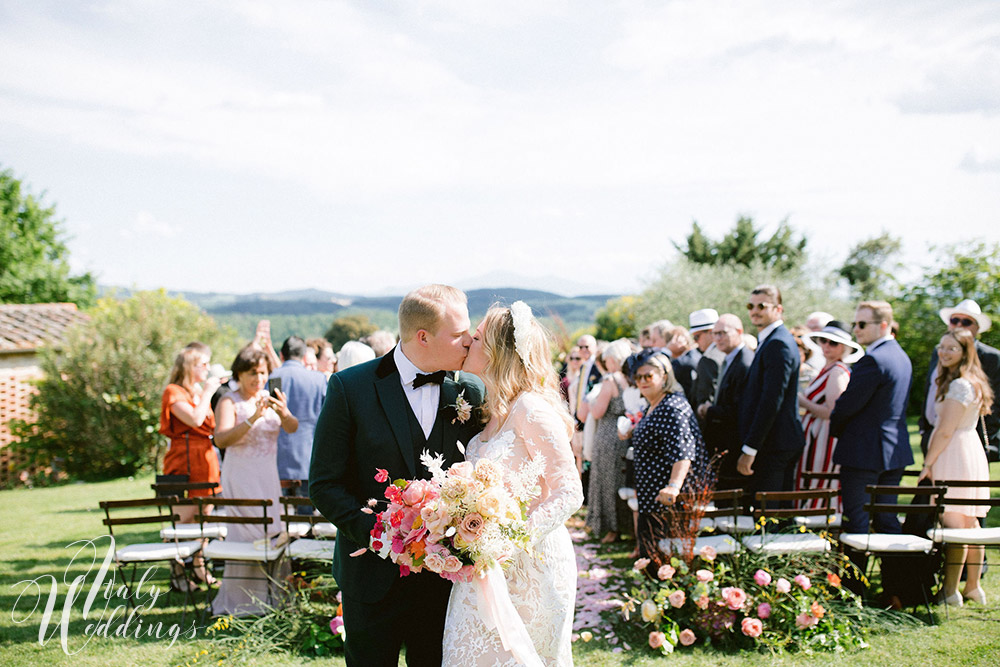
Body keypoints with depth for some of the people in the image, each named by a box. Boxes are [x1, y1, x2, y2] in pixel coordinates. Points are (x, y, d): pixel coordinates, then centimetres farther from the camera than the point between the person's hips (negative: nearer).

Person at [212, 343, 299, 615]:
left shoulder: (270, 399, 7)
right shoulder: (229, 402, -7)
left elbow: (293, 428, -6)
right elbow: (221, 439, -21)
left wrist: (284, 413, -28)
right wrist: (252, 419, -32)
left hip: (269, 477, 5)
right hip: (240, 477, -5)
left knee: (271, 532, 6)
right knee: (249, 534, -7)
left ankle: (268, 597, 17)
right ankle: (242, 601, 3)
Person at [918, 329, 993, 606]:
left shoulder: (960, 385, -17)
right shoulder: (973, 382, 16)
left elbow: (945, 431, -18)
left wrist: (928, 463, -11)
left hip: (954, 455, -11)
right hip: (972, 452, 11)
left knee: (953, 523, -8)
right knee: (970, 523, 13)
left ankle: (950, 591, -6)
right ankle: (973, 587, 19)